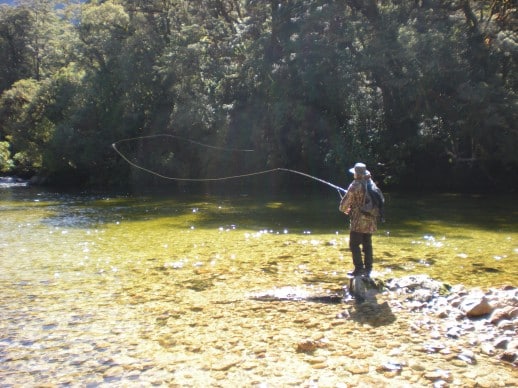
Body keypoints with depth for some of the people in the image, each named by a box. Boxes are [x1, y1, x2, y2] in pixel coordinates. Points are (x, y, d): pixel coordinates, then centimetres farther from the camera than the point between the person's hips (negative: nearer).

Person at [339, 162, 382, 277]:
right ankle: (368, 269, 17)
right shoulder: (372, 184, 8)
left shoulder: (355, 185, -13)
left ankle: (359, 268, -2)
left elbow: (345, 202, -9)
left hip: (359, 220, -7)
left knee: (354, 244, 1)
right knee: (367, 245, 13)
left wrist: (344, 209, 11)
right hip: (371, 220, 7)